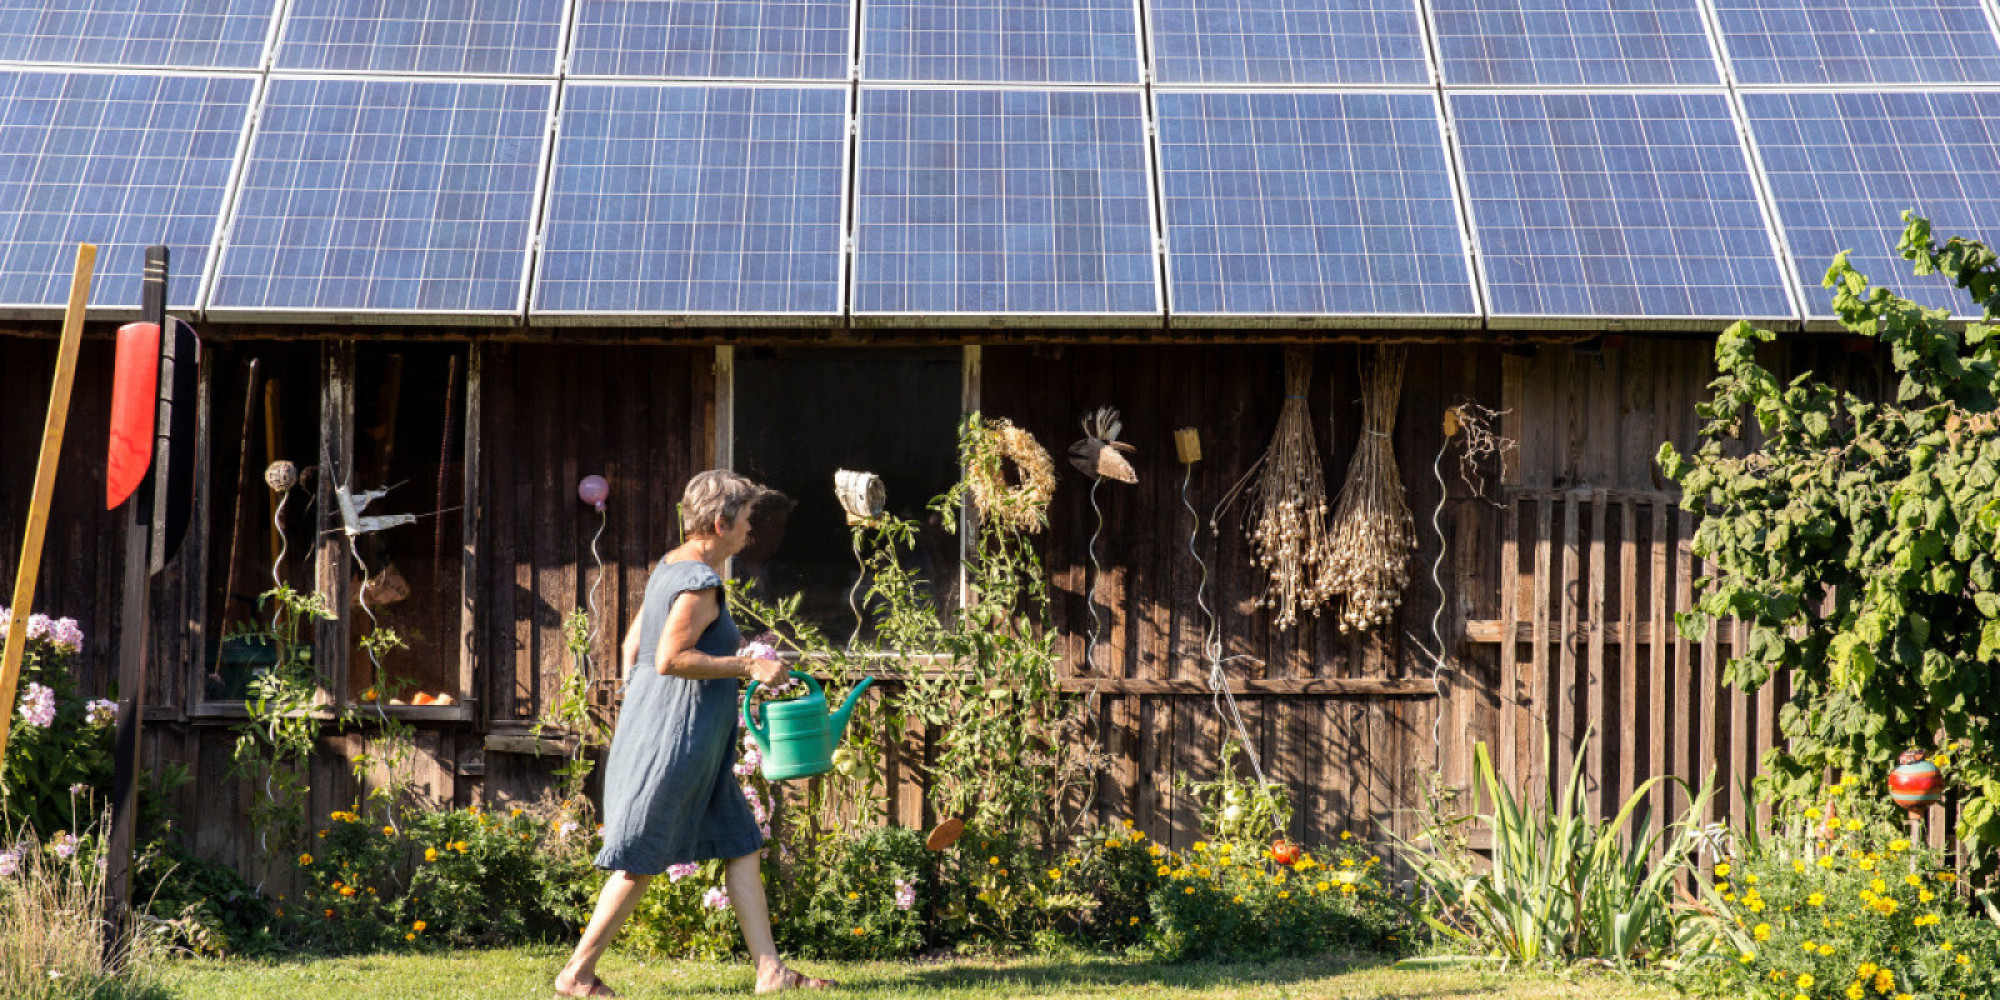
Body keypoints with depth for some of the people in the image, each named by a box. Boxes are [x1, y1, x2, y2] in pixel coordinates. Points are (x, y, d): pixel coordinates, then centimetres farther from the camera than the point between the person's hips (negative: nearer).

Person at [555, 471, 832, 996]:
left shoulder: (670, 568, 14)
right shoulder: (701, 583, -16)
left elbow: (632, 647, 17)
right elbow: (670, 659, -24)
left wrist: (642, 717, 23)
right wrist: (748, 666, -18)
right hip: (678, 735, -11)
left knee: (741, 845, 9)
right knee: (641, 862, -4)